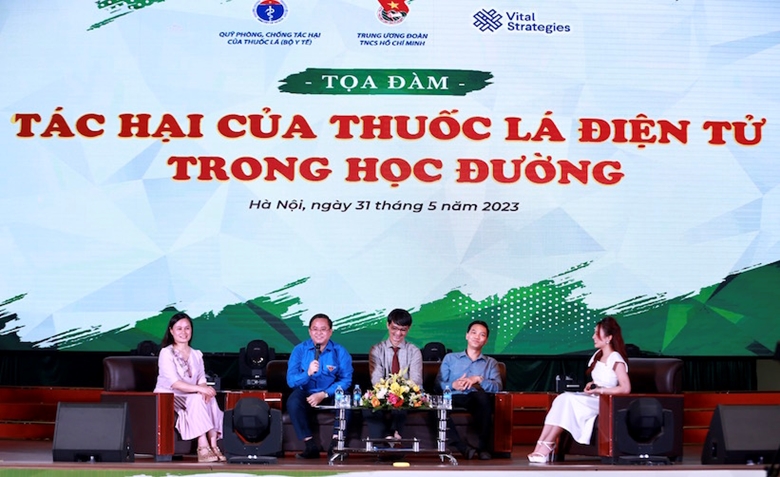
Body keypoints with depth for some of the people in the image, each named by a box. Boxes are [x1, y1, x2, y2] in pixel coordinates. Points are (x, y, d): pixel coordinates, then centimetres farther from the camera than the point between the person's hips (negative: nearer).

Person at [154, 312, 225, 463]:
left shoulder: (197, 355, 14)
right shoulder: (166, 353, -6)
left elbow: (202, 380, 5)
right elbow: (174, 383, -18)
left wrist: (204, 389, -20)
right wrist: (199, 388, -29)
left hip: (192, 399, 5)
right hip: (167, 399, -5)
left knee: (208, 397, -25)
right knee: (197, 398, -32)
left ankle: (213, 444, -33)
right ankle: (203, 447, -39)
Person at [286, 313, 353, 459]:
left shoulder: (340, 352, -2)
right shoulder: (299, 350, -2)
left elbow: (346, 380, -11)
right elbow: (291, 380, -12)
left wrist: (324, 394, -23)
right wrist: (308, 373, -32)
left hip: (330, 394, 0)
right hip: (306, 393, 0)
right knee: (293, 401, -31)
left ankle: (335, 444, -21)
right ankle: (310, 446, -26)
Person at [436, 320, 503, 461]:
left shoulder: (491, 363, 26)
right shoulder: (450, 358, 26)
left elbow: (498, 386, 5)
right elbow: (438, 383, 10)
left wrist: (478, 379, -11)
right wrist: (453, 385, -11)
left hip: (478, 401, 0)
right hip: (454, 398, 0)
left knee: (481, 394, -39)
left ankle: (484, 446, -30)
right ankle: (463, 447, -38)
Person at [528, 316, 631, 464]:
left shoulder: (616, 360, -11)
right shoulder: (597, 355, 14)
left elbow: (626, 388, -20)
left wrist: (600, 390, -18)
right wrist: (592, 385, 6)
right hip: (592, 398, 8)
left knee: (568, 400, -28)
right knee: (561, 400, -20)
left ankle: (546, 447, -25)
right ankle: (541, 447, -32)